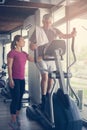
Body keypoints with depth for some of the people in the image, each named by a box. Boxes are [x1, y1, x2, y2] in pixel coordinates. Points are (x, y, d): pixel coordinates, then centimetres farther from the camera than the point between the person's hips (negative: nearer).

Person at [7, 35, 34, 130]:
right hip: (15, 79, -7)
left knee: (19, 99, 12)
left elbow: (33, 60, 15)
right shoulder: (12, 53, -8)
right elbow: (9, 67, -11)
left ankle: (17, 118, 25)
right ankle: (13, 121, 6)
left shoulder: (24, 53, 13)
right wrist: (11, 80, -16)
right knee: (15, 99, -5)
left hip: (22, 79, 7)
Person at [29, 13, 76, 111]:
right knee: (45, 76, -15)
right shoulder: (38, 31, -2)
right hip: (41, 57, -4)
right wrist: (33, 46, -28)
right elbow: (31, 44, -4)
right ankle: (43, 99, -5)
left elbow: (64, 36, -5)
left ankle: (48, 95, 26)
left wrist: (71, 35, -26)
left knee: (51, 76, 8)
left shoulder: (54, 30, 7)